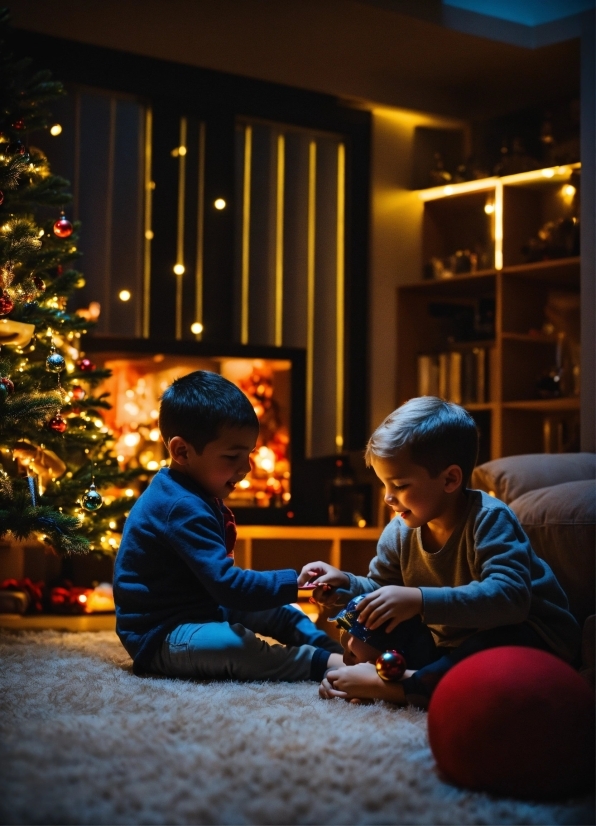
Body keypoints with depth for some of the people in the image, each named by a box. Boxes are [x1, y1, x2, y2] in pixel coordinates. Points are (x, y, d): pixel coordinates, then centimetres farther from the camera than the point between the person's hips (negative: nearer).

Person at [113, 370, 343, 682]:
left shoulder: (195, 495, 9)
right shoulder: (182, 508, -26)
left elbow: (216, 579, 15)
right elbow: (227, 585, -30)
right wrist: (295, 583, -27)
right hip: (159, 638, -12)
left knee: (276, 610, 14)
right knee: (231, 645, -35)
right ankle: (327, 662, -30)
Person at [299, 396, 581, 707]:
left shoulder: (489, 519, -24)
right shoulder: (400, 532, -3)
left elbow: (508, 596, -40)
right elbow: (379, 587, 11)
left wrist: (419, 600, -48)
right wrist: (346, 584, -12)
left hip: (531, 638, -7)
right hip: (451, 643, 7)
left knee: (506, 640, -39)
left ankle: (400, 686, -35)